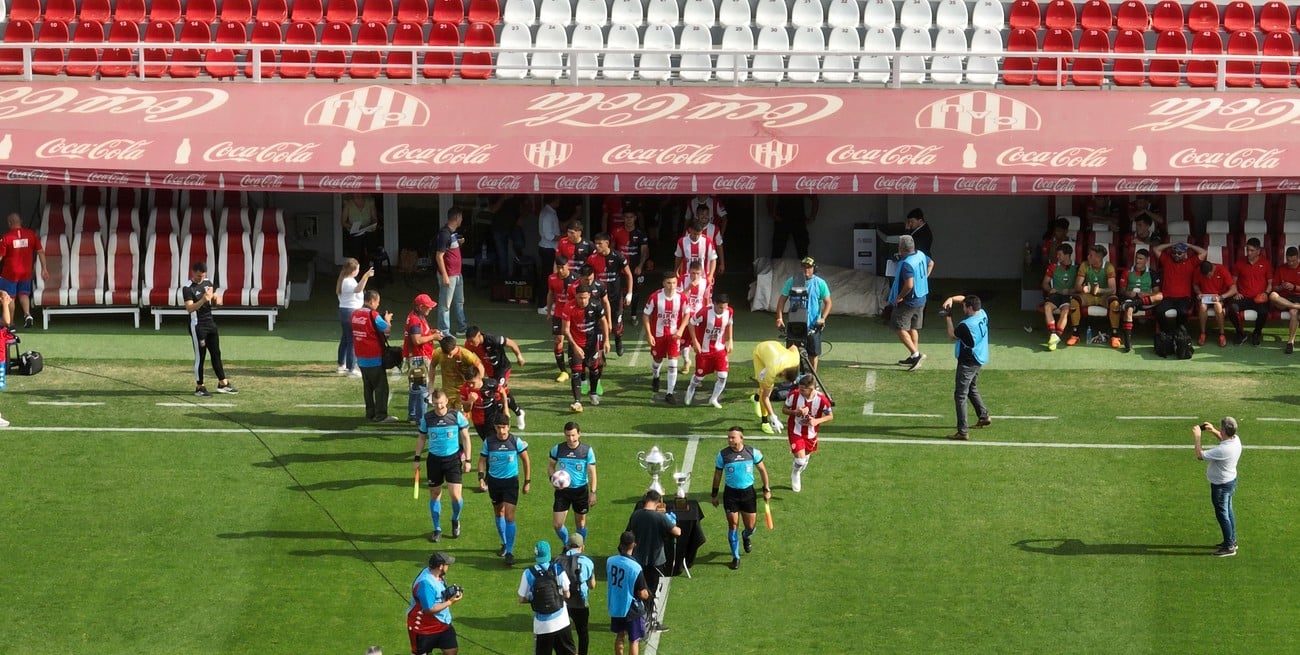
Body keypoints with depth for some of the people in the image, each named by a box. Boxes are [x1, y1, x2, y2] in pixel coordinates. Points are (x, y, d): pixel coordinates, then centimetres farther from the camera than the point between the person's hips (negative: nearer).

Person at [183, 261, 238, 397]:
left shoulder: (207, 282, 8)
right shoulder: (188, 288, -14)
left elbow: (216, 297, 16)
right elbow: (189, 308, -24)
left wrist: (216, 299, -9)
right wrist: (203, 300, -38)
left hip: (210, 323, 7)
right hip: (197, 325, -7)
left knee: (216, 354, 12)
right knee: (200, 356, -4)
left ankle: (223, 384, 21)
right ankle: (199, 387, 3)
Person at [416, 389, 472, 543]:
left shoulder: (457, 416, -7)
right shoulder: (427, 418, -2)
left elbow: (465, 438, 0)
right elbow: (421, 438, 11)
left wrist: (467, 460, -2)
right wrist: (417, 458, 7)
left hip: (453, 458, -2)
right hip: (434, 459, 2)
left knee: (455, 494, -9)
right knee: (434, 494, 6)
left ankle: (455, 520, 22)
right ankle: (437, 529, 20)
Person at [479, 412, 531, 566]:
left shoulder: (516, 442, -10)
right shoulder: (489, 443, -6)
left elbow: (526, 461, 1)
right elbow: (482, 460, 4)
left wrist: (527, 482, 0)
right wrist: (481, 478, -12)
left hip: (511, 481, -3)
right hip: (494, 481, 3)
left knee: (509, 517, -11)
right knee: (498, 513, 16)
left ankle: (510, 552, -7)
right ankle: (504, 544, 36)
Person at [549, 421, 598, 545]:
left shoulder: (587, 450, -8)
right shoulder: (558, 449, -4)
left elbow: (592, 473, -5)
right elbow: (551, 467, 10)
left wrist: (592, 492, -13)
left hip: (581, 490, -1)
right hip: (562, 490, 1)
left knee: (580, 524, 9)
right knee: (557, 524, -3)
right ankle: (567, 545, 24)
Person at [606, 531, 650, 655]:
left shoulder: (610, 561, -9)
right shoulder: (635, 568, -25)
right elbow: (642, 594, -18)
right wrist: (647, 594, 3)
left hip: (615, 606, 6)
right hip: (632, 609, -6)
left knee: (619, 636, 23)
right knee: (634, 641, 8)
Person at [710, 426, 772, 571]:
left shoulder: (752, 452, -8)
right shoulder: (723, 454, -9)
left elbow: (762, 470, 5)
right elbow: (717, 474, 3)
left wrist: (766, 489, 5)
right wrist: (714, 494, 5)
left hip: (748, 492, 1)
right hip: (731, 493, -1)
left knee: (750, 526, 8)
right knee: (733, 525, -2)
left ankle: (746, 537, 46)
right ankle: (735, 557, 12)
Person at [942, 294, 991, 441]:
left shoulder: (966, 325, -27)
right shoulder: (982, 315, -1)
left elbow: (952, 335, -7)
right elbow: (963, 298, 13)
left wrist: (948, 318, 2)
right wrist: (951, 300, -2)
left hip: (967, 363, -9)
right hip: (979, 360, 9)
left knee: (960, 395, -6)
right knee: (972, 388, 30)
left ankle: (962, 432, -9)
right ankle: (983, 416, 42)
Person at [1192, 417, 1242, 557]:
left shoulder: (1223, 450, -38)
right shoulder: (1236, 439, -10)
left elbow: (1200, 455, -30)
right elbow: (1224, 439, 17)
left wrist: (1197, 437, -20)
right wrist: (1213, 431, 3)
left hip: (1221, 485, -9)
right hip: (1230, 480, 9)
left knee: (1222, 514, 6)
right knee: (1228, 511, 24)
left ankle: (1229, 547, 16)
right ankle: (1232, 540, 39)